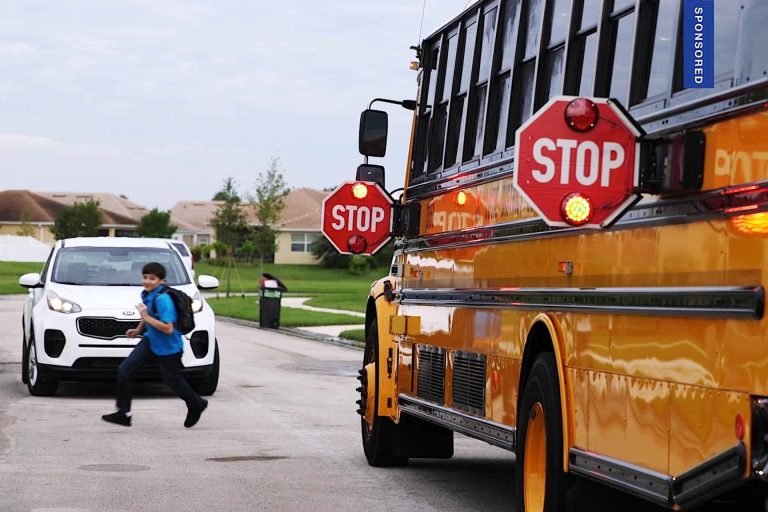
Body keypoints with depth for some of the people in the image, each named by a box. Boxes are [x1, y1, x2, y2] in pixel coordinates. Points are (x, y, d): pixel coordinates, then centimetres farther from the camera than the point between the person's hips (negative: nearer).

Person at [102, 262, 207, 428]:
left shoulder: (163, 299, -25)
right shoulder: (147, 294, 1)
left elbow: (168, 328, -29)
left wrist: (146, 317, -28)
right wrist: (138, 329, 15)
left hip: (168, 347, -8)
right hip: (150, 340, 8)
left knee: (172, 380, 11)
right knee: (124, 370, -3)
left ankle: (196, 404, 38)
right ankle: (124, 413, 2)